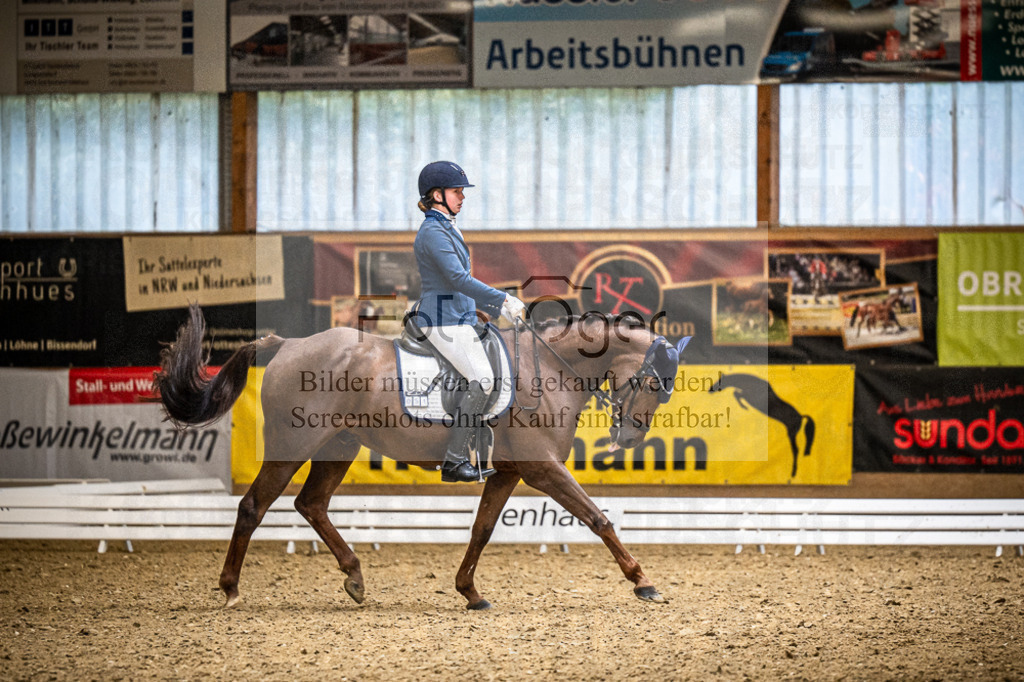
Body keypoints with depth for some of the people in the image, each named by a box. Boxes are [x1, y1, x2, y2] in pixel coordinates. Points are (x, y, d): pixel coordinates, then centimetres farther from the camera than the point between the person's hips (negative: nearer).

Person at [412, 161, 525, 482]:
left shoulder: (446, 230, 18)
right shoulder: (433, 233, -15)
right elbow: (457, 279, -25)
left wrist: (495, 307, 20)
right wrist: (502, 299, -27)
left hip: (458, 318, 10)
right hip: (443, 319, -10)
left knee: (480, 383, 7)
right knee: (481, 382, -18)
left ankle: (459, 461, 9)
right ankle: (454, 461, -17)